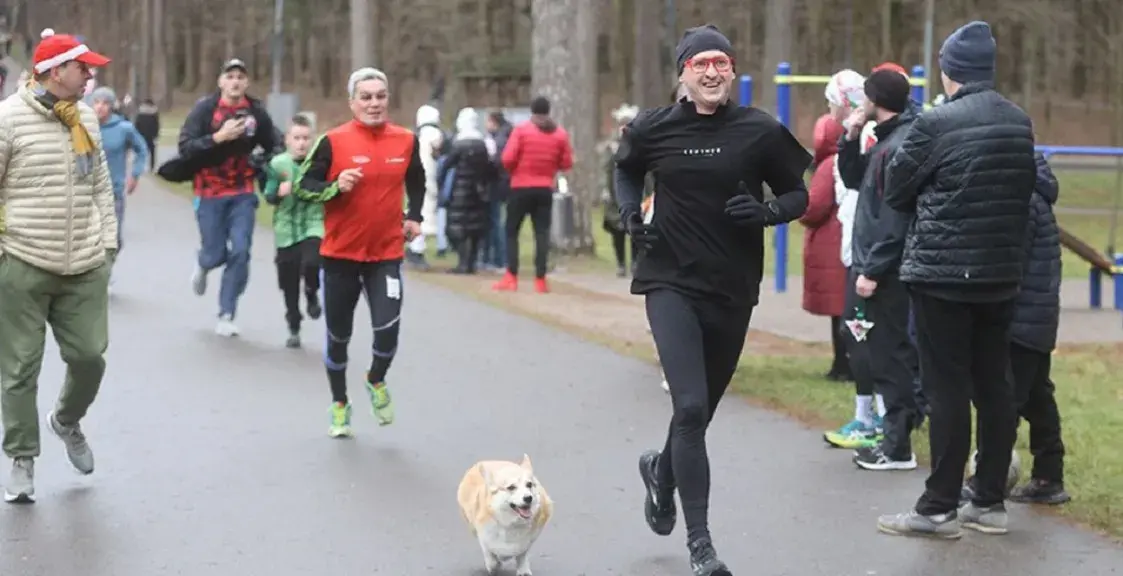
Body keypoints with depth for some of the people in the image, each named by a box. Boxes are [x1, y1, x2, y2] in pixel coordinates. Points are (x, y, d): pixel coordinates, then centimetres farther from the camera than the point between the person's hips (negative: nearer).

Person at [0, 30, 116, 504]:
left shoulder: (86, 118, 9)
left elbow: (101, 187, 17)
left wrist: (107, 243, 13)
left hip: (85, 269, 5)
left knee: (89, 356, 6)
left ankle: (67, 421, 36)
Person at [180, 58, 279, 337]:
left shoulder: (257, 112, -2)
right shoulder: (205, 109, -9)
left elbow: (274, 148, 11)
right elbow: (185, 148, -15)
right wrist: (218, 137, -25)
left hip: (243, 195, 2)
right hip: (210, 194, -2)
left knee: (240, 253, -7)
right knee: (216, 254, 3)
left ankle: (226, 315, 5)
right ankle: (203, 264, 43)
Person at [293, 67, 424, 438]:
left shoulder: (406, 140, 0)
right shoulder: (334, 141, -10)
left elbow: (416, 182, 19)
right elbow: (303, 186, -7)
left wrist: (414, 217, 8)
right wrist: (336, 187, -23)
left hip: (386, 254, 1)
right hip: (341, 254, -1)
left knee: (388, 328, -14)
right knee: (338, 335, 10)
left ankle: (376, 381, 20)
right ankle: (340, 404, 33)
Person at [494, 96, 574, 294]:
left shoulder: (521, 129, -7)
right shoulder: (561, 133, 2)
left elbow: (508, 159, -12)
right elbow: (566, 164, 1)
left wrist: (513, 171, 8)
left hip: (521, 187, -2)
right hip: (545, 189, 2)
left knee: (512, 231, 8)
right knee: (542, 233, 3)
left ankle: (511, 277, 3)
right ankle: (540, 279, -2)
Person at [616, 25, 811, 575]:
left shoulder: (760, 131, -4)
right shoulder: (653, 128, -2)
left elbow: (798, 194, 6)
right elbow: (626, 170, 19)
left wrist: (767, 212, -15)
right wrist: (630, 212, 0)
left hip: (733, 290, 2)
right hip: (672, 283, -2)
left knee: (701, 410, 16)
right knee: (690, 406, -17)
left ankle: (662, 470, 50)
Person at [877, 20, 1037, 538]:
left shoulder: (936, 124, -13)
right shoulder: (1020, 123, 6)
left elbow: (894, 191, -4)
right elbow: (1026, 189, 13)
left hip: (942, 272, -6)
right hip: (1002, 273, 6)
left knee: (948, 389, -3)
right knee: (994, 385, 10)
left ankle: (938, 508, 1)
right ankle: (990, 502, 16)